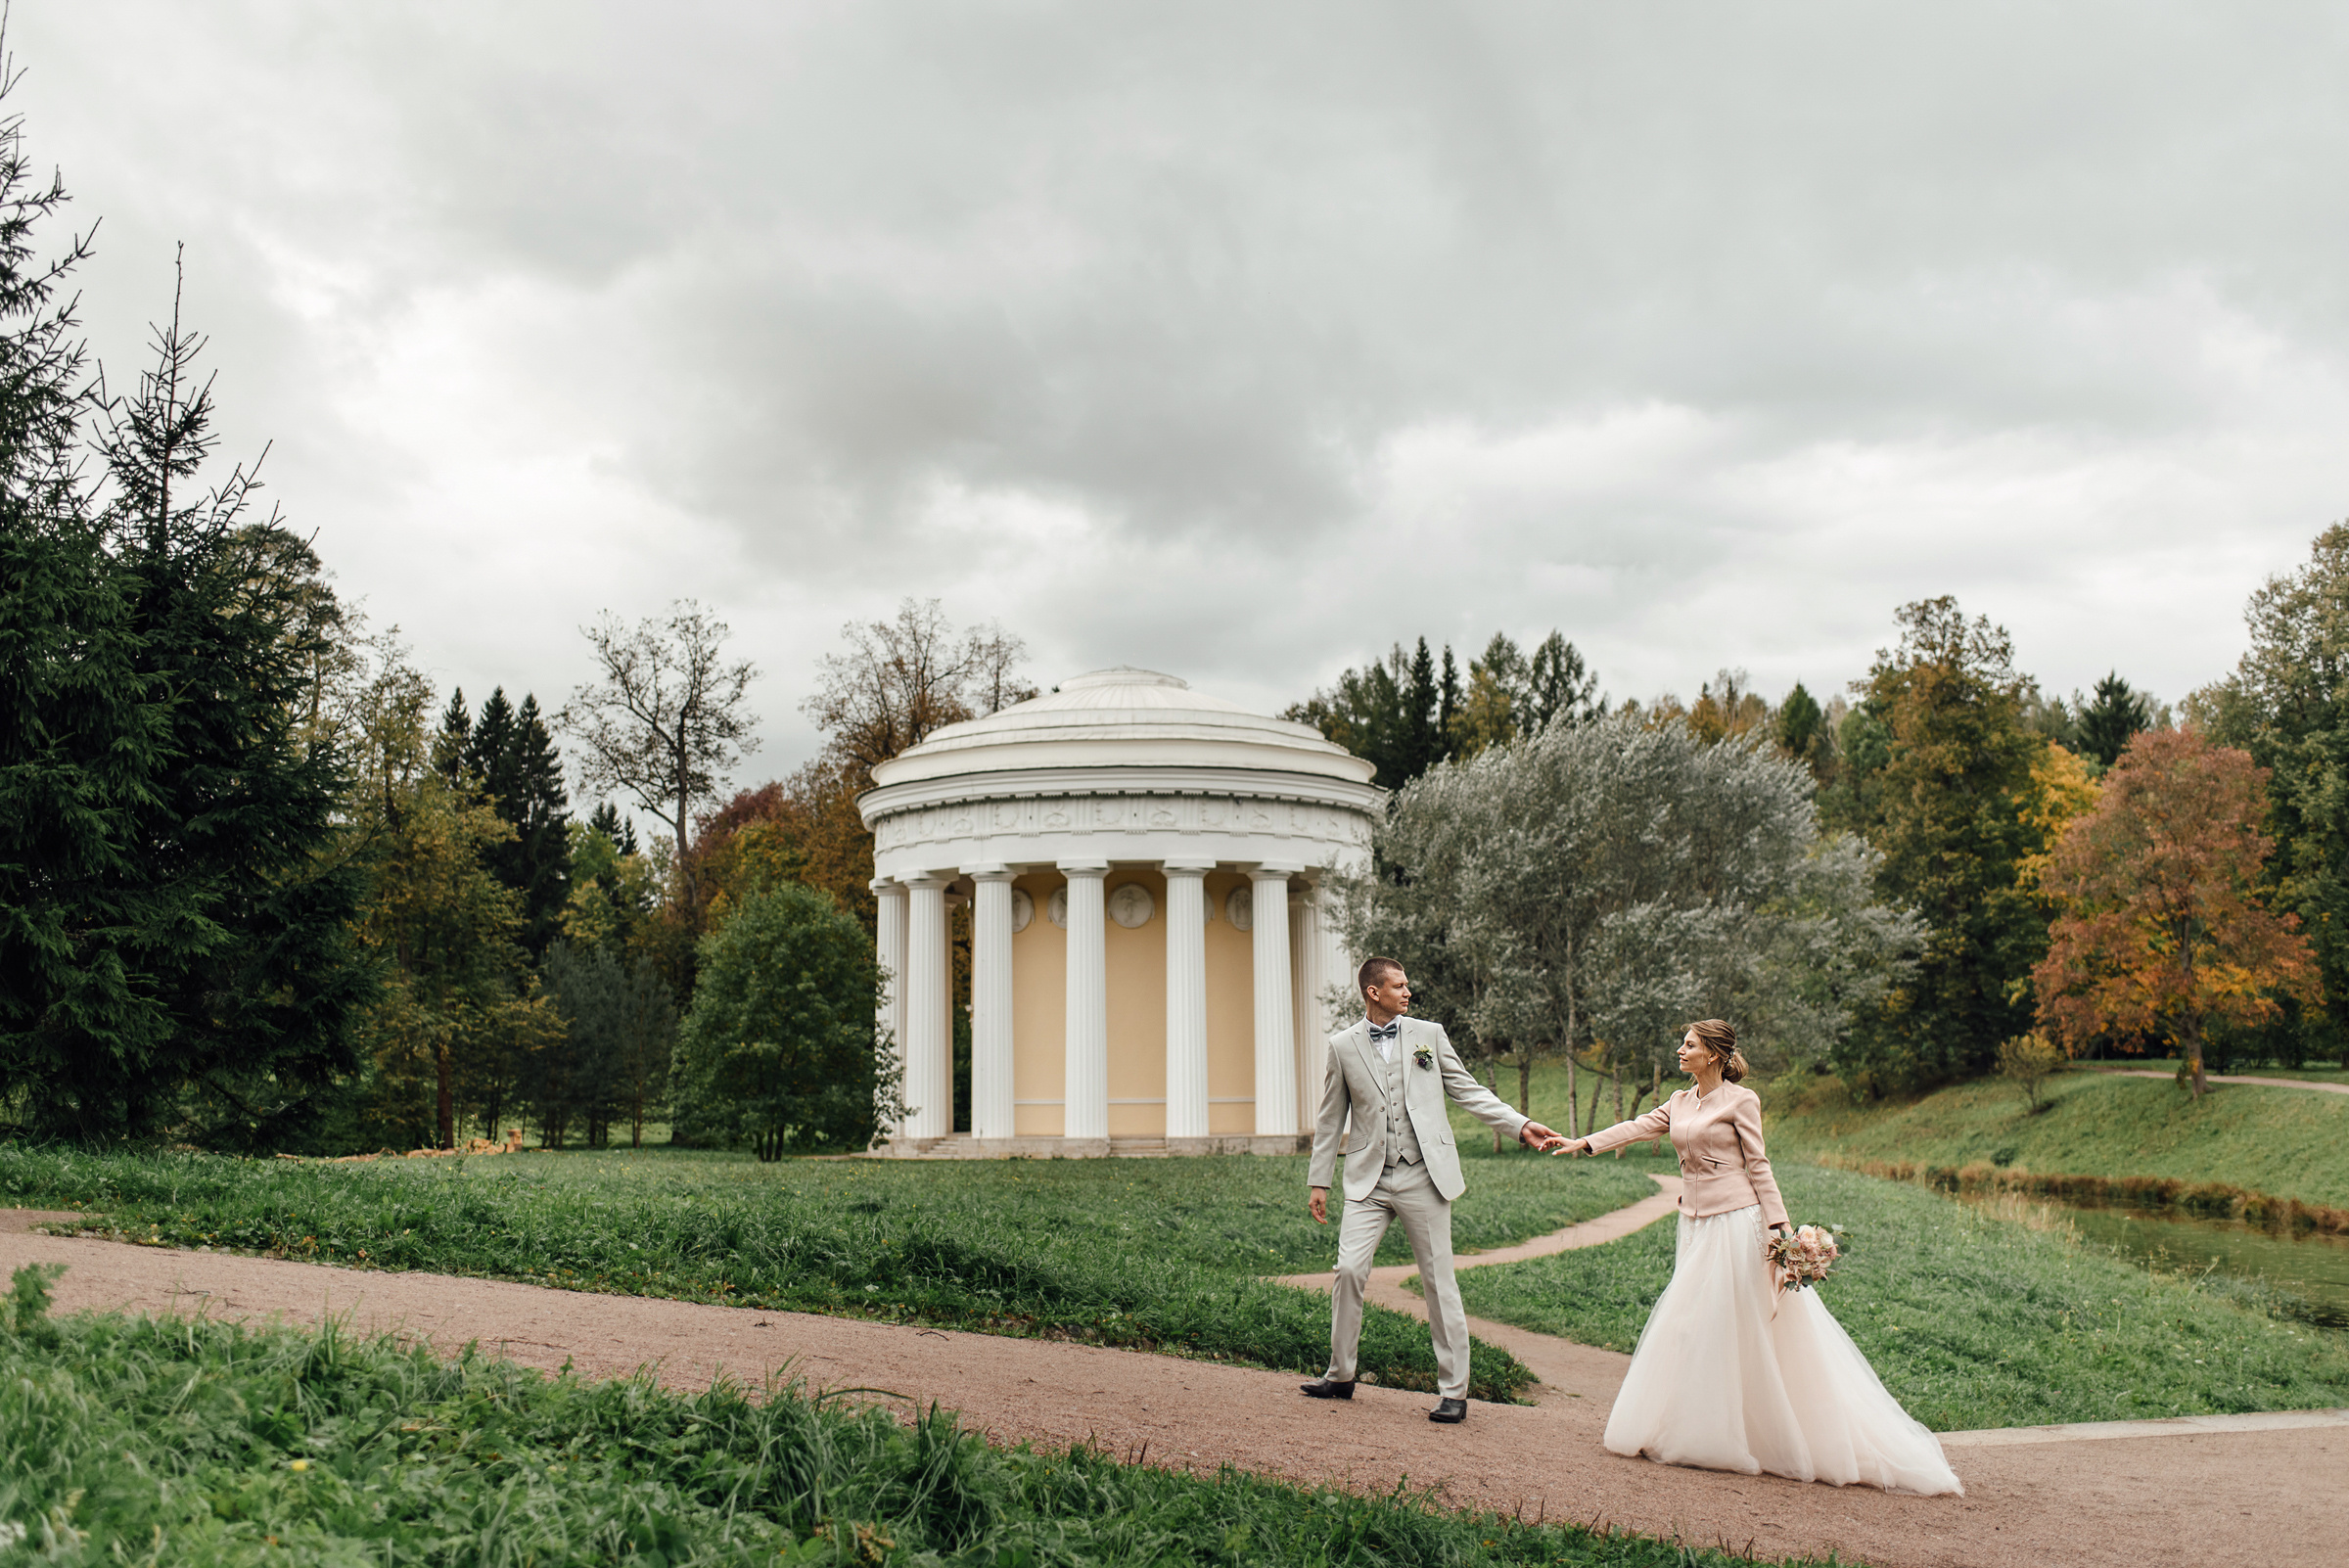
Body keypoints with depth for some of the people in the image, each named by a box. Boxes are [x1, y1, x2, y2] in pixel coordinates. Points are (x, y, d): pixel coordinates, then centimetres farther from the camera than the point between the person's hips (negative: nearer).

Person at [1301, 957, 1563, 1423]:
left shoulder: (1429, 1034, 7)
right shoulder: (1343, 1046, 7)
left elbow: (1468, 1090, 7)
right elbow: (1331, 1119, 12)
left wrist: (1521, 1126, -3)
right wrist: (1319, 1182, 11)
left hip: (1423, 1178, -1)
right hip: (1369, 1181, 1)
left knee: (1439, 1282, 0)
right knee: (1349, 1270, -6)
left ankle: (1453, 1391, 7)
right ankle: (1340, 1375, 12)